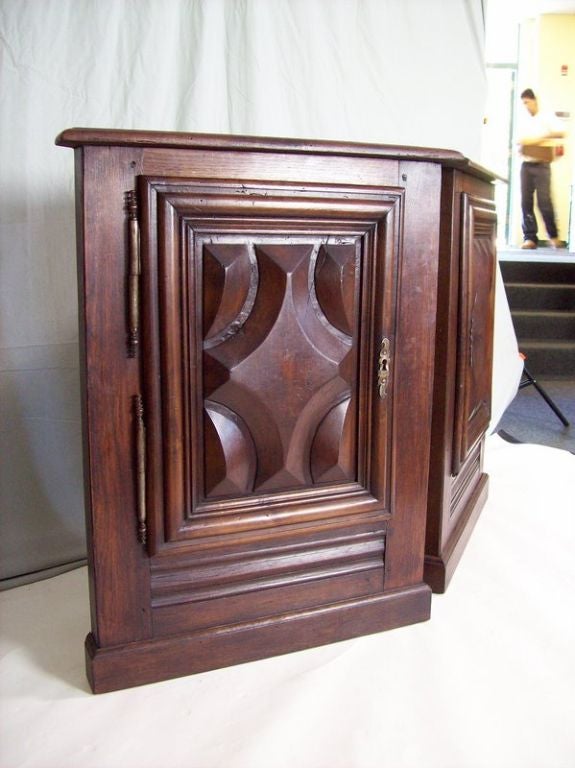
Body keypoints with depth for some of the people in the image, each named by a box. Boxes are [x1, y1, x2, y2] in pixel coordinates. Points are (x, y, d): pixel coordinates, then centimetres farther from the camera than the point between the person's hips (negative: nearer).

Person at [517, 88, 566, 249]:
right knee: (526, 201, -4)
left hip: (541, 164, -4)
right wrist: (519, 148, 0)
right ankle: (530, 237, -2)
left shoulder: (546, 118, 4)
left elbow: (561, 133, -7)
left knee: (544, 201, -11)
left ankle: (553, 235, 4)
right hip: (526, 164, 4)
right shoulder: (524, 121, 19)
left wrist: (542, 136, -18)